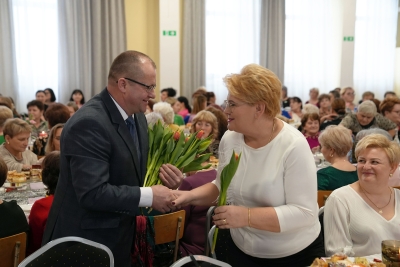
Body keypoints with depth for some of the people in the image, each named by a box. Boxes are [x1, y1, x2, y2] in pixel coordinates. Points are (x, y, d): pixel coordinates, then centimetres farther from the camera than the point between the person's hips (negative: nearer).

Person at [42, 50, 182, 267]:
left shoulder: (136, 117, 4)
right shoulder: (89, 123, -25)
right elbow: (93, 193, -30)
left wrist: (161, 175, -9)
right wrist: (149, 196, -25)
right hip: (85, 242, -8)